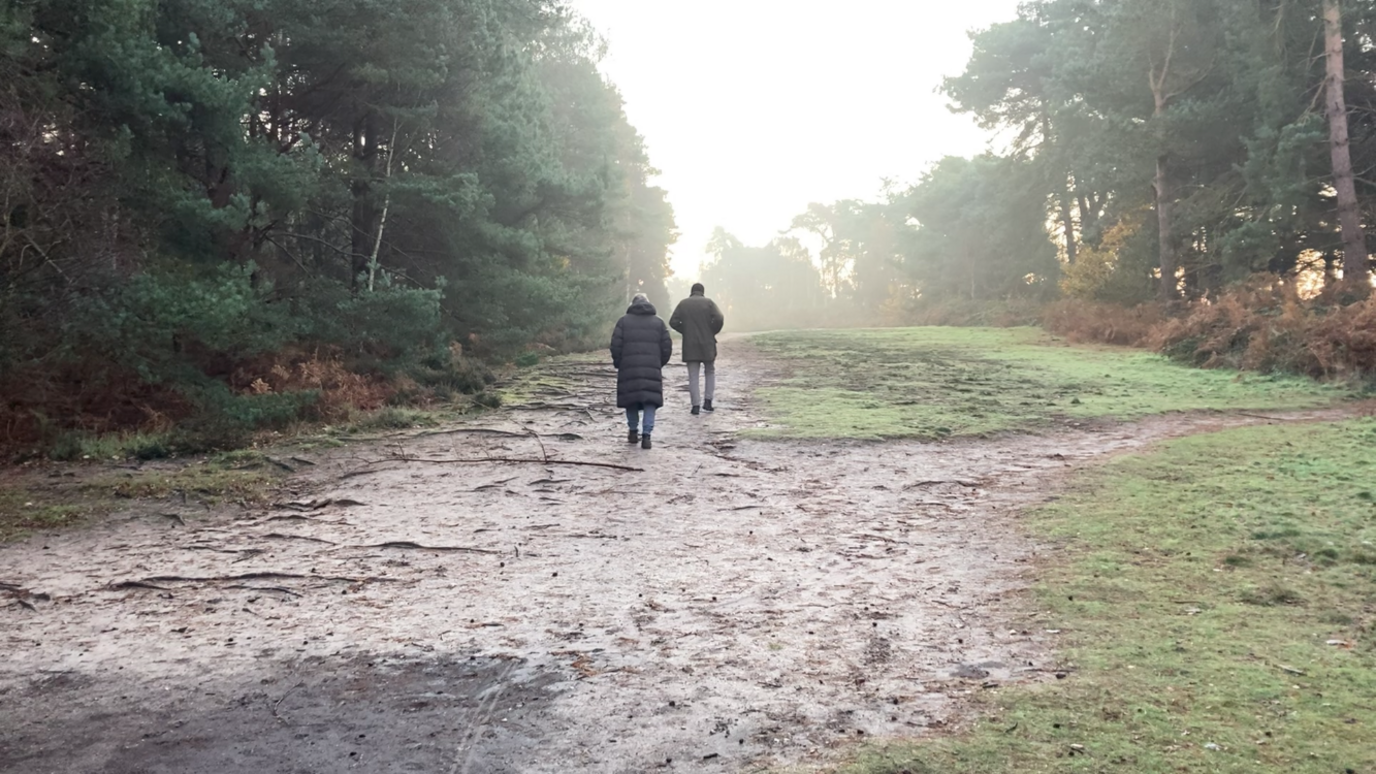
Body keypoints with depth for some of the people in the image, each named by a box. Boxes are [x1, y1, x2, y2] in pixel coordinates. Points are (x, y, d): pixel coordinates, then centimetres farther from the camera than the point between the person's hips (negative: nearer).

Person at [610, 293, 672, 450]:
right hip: (652, 369, 0)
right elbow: (667, 347, 6)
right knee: (650, 401, -1)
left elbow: (615, 345, -1)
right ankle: (646, 435, -12)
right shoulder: (658, 322, 10)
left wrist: (618, 363, 12)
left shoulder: (624, 321, 5)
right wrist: (660, 363, 19)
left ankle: (633, 432, 19)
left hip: (629, 368, 0)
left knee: (631, 399, 13)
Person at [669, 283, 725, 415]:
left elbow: (673, 322, -2)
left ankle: (696, 406, -1)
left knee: (693, 376, 4)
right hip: (707, 344, -1)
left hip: (690, 345, 1)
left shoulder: (683, 303, 5)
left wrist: (685, 331, 9)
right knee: (710, 372, 16)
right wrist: (713, 332, 2)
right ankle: (707, 401, 8)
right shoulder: (709, 302, -1)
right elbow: (719, 319, -14)